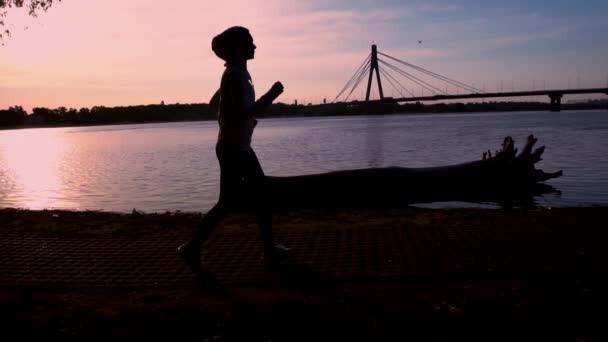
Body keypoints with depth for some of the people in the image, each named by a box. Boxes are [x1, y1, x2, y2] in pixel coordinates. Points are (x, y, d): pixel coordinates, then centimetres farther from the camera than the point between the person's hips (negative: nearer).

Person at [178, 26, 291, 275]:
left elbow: (214, 103, 25)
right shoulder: (235, 76, -18)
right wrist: (271, 95, -17)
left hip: (240, 147, 10)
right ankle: (193, 248, 11)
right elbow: (244, 113, -27)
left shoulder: (237, 74, 13)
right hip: (233, 149, -10)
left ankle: (270, 251, 17)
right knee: (227, 203, -2)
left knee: (262, 197, 10)